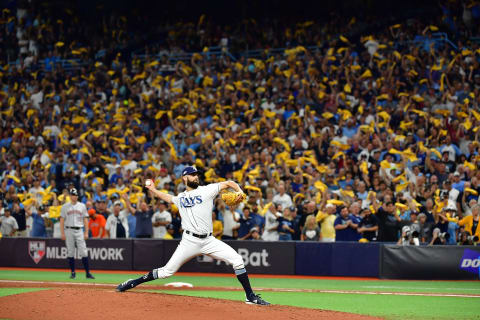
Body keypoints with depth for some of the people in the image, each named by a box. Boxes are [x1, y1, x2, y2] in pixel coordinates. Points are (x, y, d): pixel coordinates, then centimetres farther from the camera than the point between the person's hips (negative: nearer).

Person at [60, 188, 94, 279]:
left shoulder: (82, 206, 10)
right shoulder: (65, 207, 7)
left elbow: (85, 220, 10)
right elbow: (62, 220, 5)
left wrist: (86, 232, 1)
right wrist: (62, 233, -4)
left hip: (79, 230, 0)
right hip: (69, 231, 0)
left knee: (83, 252, -7)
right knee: (70, 252, 1)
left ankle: (87, 273, -7)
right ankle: (73, 272, 8)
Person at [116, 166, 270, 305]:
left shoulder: (207, 190, 6)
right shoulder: (180, 197, 15)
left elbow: (228, 183, 1)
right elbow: (168, 198, 38)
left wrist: (239, 191, -17)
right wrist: (153, 190, 35)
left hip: (209, 241, 0)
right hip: (189, 241, 0)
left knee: (237, 260, -13)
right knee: (167, 271, -4)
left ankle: (250, 297, -5)